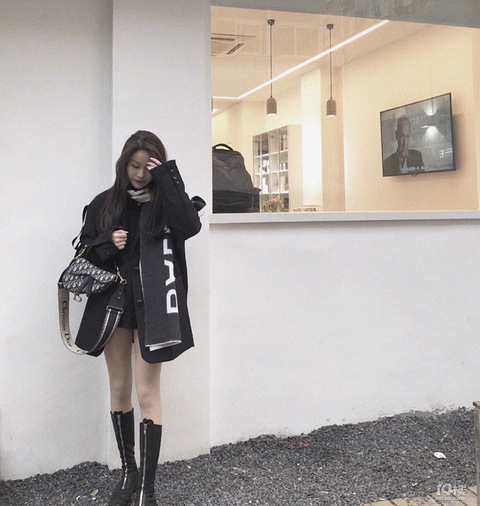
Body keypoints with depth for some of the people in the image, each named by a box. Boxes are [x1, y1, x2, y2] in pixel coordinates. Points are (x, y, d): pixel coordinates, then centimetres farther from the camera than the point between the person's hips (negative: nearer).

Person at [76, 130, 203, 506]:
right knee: (119, 388, 11)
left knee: (148, 392, -3)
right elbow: (85, 251, 12)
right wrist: (108, 244, -9)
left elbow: (190, 226, -20)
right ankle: (128, 472, 28)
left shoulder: (165, 200, 1)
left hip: (151, 303, -3)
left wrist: (167, 179, -16)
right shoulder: (105, 203, 9)